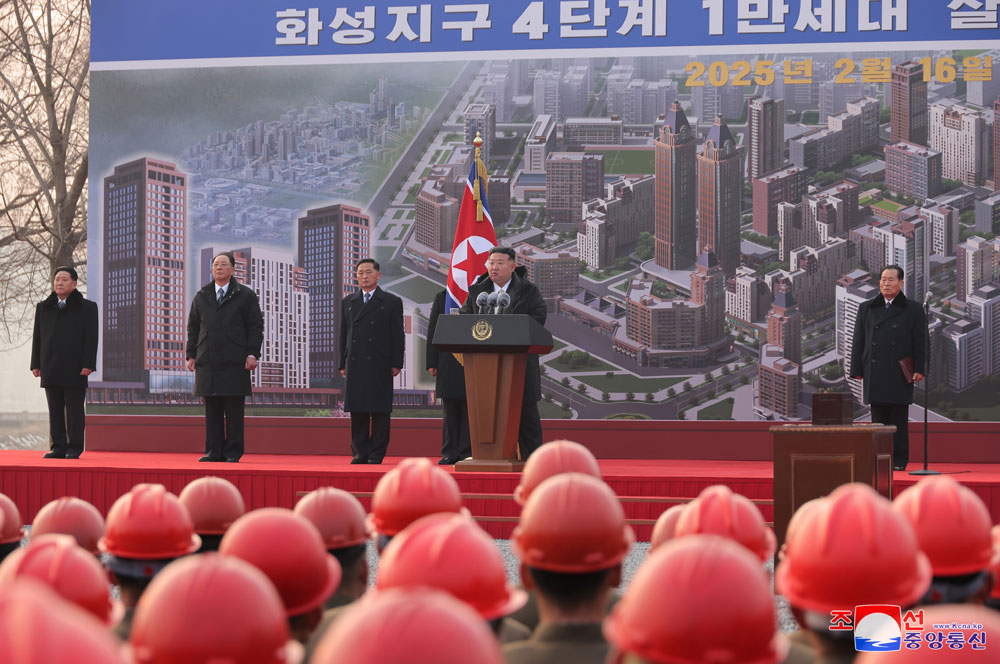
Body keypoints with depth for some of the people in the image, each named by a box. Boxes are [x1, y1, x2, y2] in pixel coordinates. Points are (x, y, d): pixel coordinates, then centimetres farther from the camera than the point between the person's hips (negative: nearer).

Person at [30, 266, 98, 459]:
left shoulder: (87, 308, 3)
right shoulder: (43, 308, 14)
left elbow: (91, 338, -3)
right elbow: (37, 337, 12)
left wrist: (88, 365, -12)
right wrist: (36, 364, 4)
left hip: (74, 368, -3)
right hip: (51, 368, 4)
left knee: (74, 409, -3)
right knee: (55, 409, 3)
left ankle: (74, 449, -1)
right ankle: (58, 447, 6)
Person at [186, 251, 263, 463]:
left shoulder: (245, 295, 5)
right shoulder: (201, 297, 16)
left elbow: (256, 326, 1)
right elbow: (193, 328, 18)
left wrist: (253, 354, -8)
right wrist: (191, 355, 9)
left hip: (235, 364, -4)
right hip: (207, 363, 4)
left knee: (234, 411, -3)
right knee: (212, 410, 4)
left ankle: (233, 452, 2)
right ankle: (214, 451, 9)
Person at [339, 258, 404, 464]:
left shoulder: (391, 302, 6)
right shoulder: (348, 302, 15)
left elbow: (397, 335, 3)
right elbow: (343, 334, 14)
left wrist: (396, 363, -5)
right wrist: (343, 363, 7)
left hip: (380, 364, -3)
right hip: (355, 365, 3)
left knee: (380, 410, -3)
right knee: (357, 411, 3)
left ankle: (377, 454, 2)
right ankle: (360, 453, 9)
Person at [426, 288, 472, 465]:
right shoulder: (441, 297, 11)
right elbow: (433, 330, 8)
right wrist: (432, 362, 2)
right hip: (448, 363, 1)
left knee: (469, 410, -1)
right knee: (451, 411, 5)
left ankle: (466, 453, 1)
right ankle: (450, 453, 10)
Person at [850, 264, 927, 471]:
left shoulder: (913, 310, 6)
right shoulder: (866, 309, 13)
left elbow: (921, 342, 3)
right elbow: (858, 341, 11)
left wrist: (919, 369, -6)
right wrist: (857, 369, 5)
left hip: (899, 374, -2)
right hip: (875, 374, 2)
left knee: (899, 421, 0)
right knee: (878, 420, 3)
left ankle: (899, 460, 5)